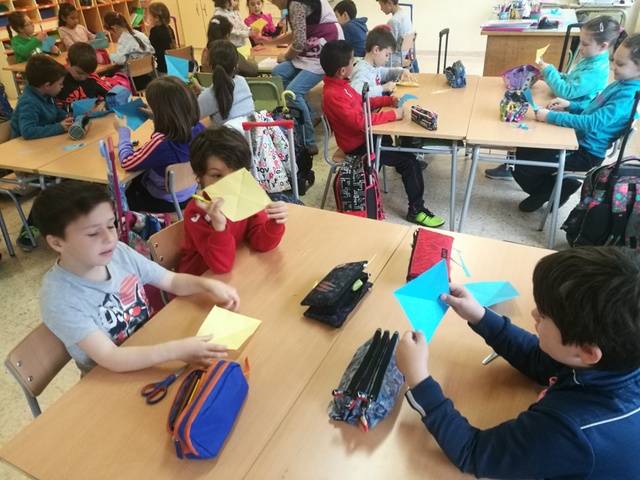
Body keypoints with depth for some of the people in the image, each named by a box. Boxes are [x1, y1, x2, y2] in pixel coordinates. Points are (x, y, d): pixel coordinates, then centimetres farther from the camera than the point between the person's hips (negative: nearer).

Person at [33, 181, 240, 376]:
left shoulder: (119, 253, -10)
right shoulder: (59, 298, -24)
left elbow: (172, 281, 2)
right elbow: (111, 359, -30)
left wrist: (208, 284, -16)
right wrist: (178, 350, -40)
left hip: (152, 345, 5)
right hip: (110, 380, -5)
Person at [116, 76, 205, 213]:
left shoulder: (161, 142, -38)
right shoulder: (198, 128, -18)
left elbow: (127, 163, -20)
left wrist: (123, 130, -8)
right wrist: (157, 117, 11)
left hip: (165, 202, -6)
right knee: (136, 181, 32)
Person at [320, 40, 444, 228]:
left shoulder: (340, 84, 3)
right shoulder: (333, 95, -27)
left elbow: (362, 101, 17)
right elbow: (359, 121, -33)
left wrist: (388, 100, 5)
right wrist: (392, 114, -26)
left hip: (363, 136, 10)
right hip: (357, 146, -9)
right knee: (409, 160, -9)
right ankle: (416, 210, -1)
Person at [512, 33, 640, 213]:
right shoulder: (619, 84, 9)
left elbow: (592, 123, -30)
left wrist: (551, 116, -28)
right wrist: (570, 105, 2)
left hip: (586, 153, -10)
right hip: (578, 139, 10)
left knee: (520, 167, -15)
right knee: (522, 151, 12)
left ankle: (554, 189, 10)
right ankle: (544, 190, 16)